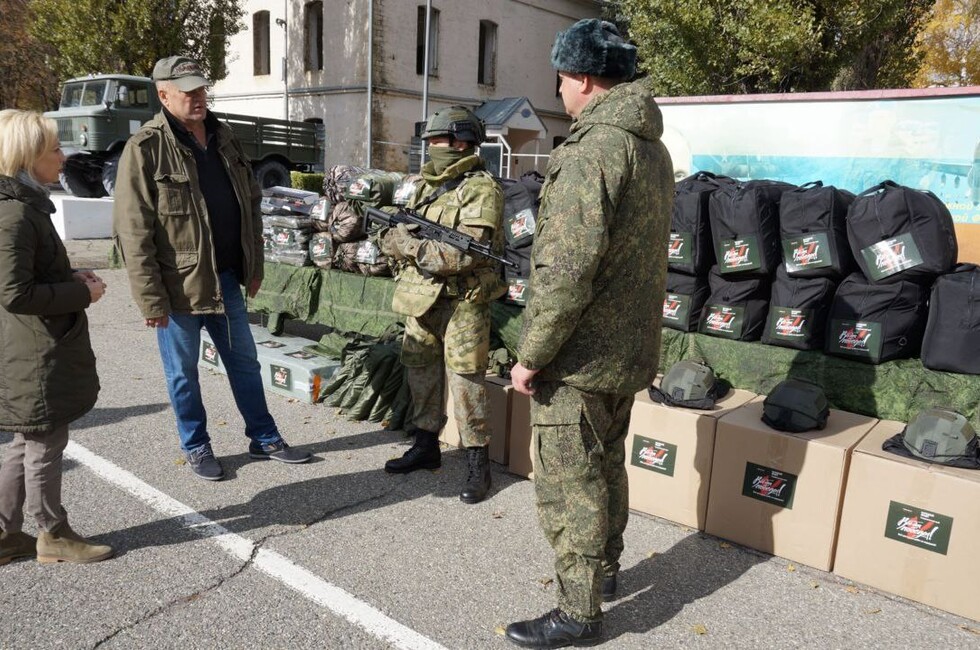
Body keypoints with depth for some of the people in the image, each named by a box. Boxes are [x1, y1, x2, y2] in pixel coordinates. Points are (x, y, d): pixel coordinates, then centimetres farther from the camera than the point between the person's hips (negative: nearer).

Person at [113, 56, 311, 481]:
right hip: (179, 285, -6)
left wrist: (254, 266, 11)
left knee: (245, 362, 16)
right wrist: (151, 299, -18)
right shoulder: (145, 149, -14)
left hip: (227, 280, 6)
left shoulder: (224, 139, 7)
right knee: (183, 373, 11)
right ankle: (196, 448, 30)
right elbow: (133, 233, -16)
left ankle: (264, 439, 31)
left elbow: (250, 203, 14)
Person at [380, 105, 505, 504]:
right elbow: (410, 234, 18)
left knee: (465, 382, -4)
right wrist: (398, 238, -5)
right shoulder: (428, 185, 15)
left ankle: (477, 463, 8)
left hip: (461, 302, -8)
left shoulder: (481, 190, -11)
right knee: (421, 371, 15)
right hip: (421, 299, 8)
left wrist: (409, 245, -17)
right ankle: (426, 446, 31)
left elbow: (465, 254, -21)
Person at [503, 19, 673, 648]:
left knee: (568, 483, 3)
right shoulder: (653, 147, 12)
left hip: (579, 355, -9)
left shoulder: (592, 149, -19)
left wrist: (531, 354, -17)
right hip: (629, 348, 9)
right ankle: (605, 570, 39)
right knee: (606, 464, 22)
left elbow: (567, 270, -26)